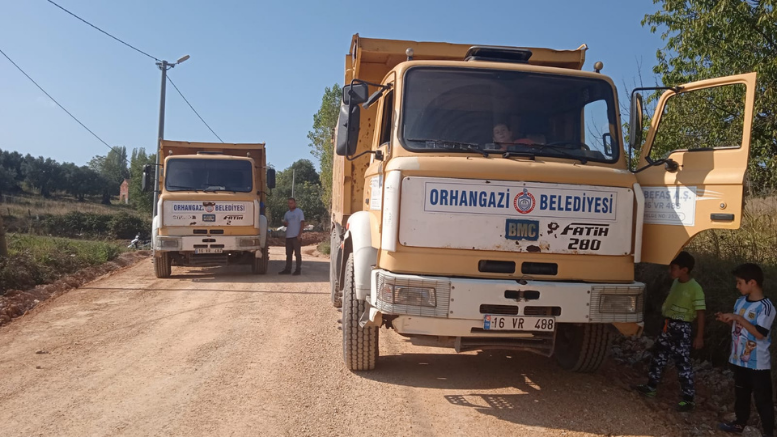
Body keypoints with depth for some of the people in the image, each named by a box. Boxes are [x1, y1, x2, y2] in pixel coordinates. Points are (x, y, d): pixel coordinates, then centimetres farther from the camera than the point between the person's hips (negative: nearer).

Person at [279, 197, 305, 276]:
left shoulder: (299, 212, -3)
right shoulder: (287, 213, 17)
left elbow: (302, 224, -9)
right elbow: (285, 224, 24)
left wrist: (299, 235, -15)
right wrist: (285, 223, -2)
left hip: (296, 237, -7)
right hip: (288, 236, 7)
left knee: (297, 253, -3)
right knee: (288, 254, 8)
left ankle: (298, 269, 1)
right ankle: (287, 269, 13)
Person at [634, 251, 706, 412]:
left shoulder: (695, 288, -18)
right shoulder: (676, 282, 5)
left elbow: (700, 314, -16)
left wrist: (699, 337, -16)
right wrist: (665, 308, 8)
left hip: (681, 328, -9)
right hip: (668, 325, 9)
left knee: (683, 363, -3)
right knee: (659, 355, 18)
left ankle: (688, 399, 6)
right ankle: (651, 386, 33)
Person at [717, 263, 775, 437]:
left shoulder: (765, 306, -20)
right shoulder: (741, 301, 4)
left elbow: (760, 333, -24)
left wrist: (738, 318, -25)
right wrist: (727, 320, -2)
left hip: (758, 363, -8)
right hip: (739, 359, 8)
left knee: (762, 399, 2)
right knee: (741, 393, 21)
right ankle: (740, 423, 36)